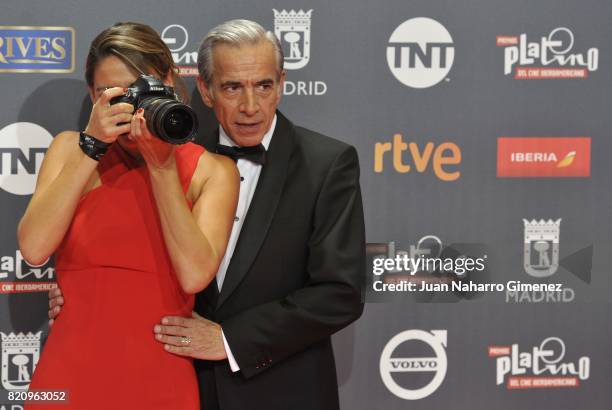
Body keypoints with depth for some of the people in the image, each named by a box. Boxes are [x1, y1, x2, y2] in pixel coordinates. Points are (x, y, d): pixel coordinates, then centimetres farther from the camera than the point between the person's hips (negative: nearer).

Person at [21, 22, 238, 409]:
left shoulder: (211, 170, -2)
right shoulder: (71, 149, 2)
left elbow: (195, 275, -15)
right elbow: (34, 249, -12)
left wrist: (162, 165, -14)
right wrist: (92, 146, -14)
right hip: (69, 377, 1)